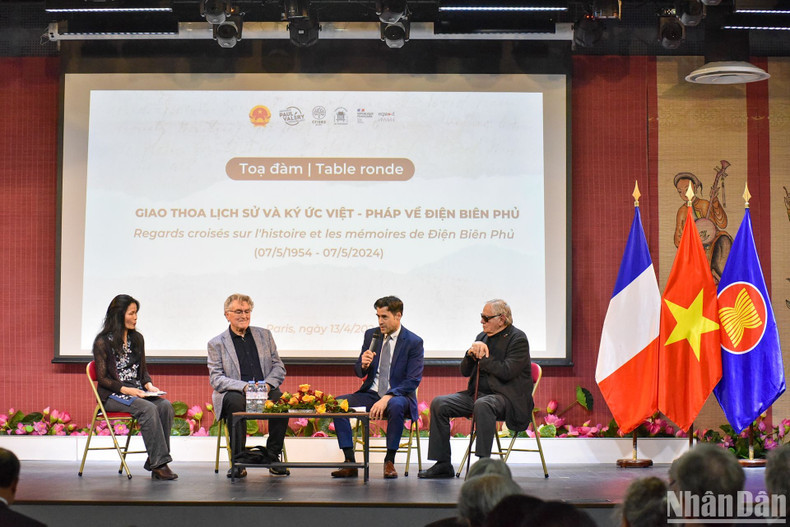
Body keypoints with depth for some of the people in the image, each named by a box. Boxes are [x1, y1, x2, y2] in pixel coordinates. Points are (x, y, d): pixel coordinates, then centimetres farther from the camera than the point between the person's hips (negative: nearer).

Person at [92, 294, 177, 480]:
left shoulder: (137, 338, 14)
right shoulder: (103, 342, -4)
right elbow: (102, 378, -6)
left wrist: (148, 385, -2)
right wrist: (126, 390, -19)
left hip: (137, 392, 6)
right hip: (112, 396, -6)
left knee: (165, 405, -25)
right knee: (148, 408, -33)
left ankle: (154, 460, -24)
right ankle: (158, 463, -32)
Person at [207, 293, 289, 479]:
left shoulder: (264, 335, 16)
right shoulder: (216, 343, 5)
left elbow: (279, 367, 13)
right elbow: (216, 379, -4)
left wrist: (268, 384, -10)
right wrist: (244, 386, -20)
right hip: (233, 393, -2)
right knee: (236, 401, -37)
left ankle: (273, 457, -18)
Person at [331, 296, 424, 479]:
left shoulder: (414, 342, -7)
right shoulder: (371, 335, 7)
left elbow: (413, 381, -14)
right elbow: (359, 373, 12)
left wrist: (387, 398, -26)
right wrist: (363, 364, -13)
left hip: (398, 396, -5)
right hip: (371, 393, 5)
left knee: (396, 406, -39)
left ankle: (390, 462, -25)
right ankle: (350, 463, -18)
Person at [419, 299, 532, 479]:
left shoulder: (518, 339, -7)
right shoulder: (482, 337, 15)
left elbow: (506, 372, -20)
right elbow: (465, 371, 15)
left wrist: (482, 356, -10)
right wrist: (471, 354, -6)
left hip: (506, 397, -8)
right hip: (477, 394, 8)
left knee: (483, 405, -40)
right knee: (438, 404, -8)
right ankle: (443, 464, -7)